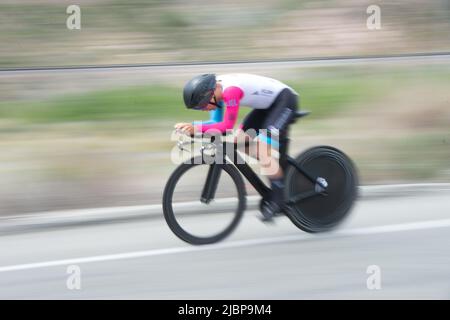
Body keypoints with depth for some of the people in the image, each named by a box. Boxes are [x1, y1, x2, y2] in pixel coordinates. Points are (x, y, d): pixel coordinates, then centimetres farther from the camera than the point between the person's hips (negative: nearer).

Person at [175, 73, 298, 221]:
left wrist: (196, 128, -37)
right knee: (240, 141, 4)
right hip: (269, 103, 10)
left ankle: (278, 199, -11)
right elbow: (217, 122, 2)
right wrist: (191, 127, -13)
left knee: (261, 149, -19)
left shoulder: (230, 91, -30)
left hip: (285, 99, -10)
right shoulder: (217, 89, -2)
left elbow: (227, 125, -31)